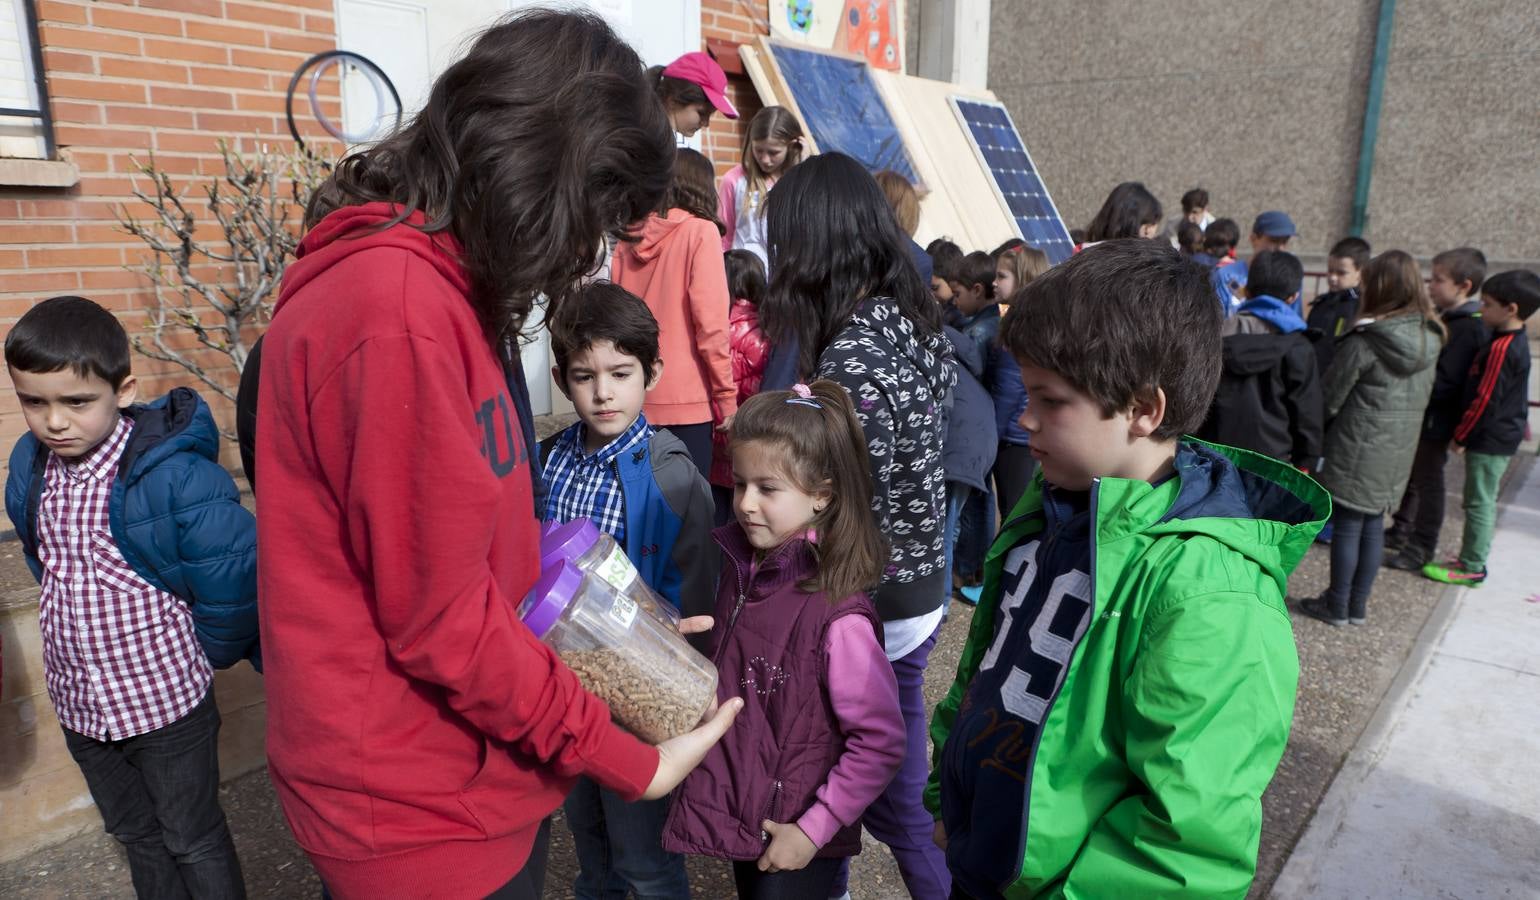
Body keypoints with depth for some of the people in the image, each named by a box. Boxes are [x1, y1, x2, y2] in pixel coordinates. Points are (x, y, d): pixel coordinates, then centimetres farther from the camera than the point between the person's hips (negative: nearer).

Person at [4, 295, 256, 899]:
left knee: (193, 841, 13)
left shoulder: (174, 474, -26)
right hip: (78, 703, 6)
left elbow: (233, 578, -20)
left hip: (166, 700, -6)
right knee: (136, 835, 25)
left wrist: (204, 657, -5)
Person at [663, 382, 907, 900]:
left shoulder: (837, 615, -26)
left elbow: (881, 744, -20)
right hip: (738, 815, 7)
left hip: (795, 842, -6)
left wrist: (814, 829, -16)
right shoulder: (743, 572, -5)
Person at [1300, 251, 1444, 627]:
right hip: (1399, 453, 7)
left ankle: (1337, 606, 14)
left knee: (1347, 526, 3)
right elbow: (1423, 397, 13)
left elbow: (1330, 399, -12)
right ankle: (1357, 605, 24)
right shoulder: (1430, 340, 4)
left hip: (1357, 450, -6)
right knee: (1374, 526, 14)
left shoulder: (1365, 341, -17)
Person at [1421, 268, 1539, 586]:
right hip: (1502, 437, 10)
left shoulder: (1502, 348, -23)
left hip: (1490, 440, -10)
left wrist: (1461, 436, -12)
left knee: (1479, 503, 0)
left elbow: (1485, 401, -22)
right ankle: (1472, 558, 28)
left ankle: (1472, 567, 9)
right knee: (1483, 501, 17)